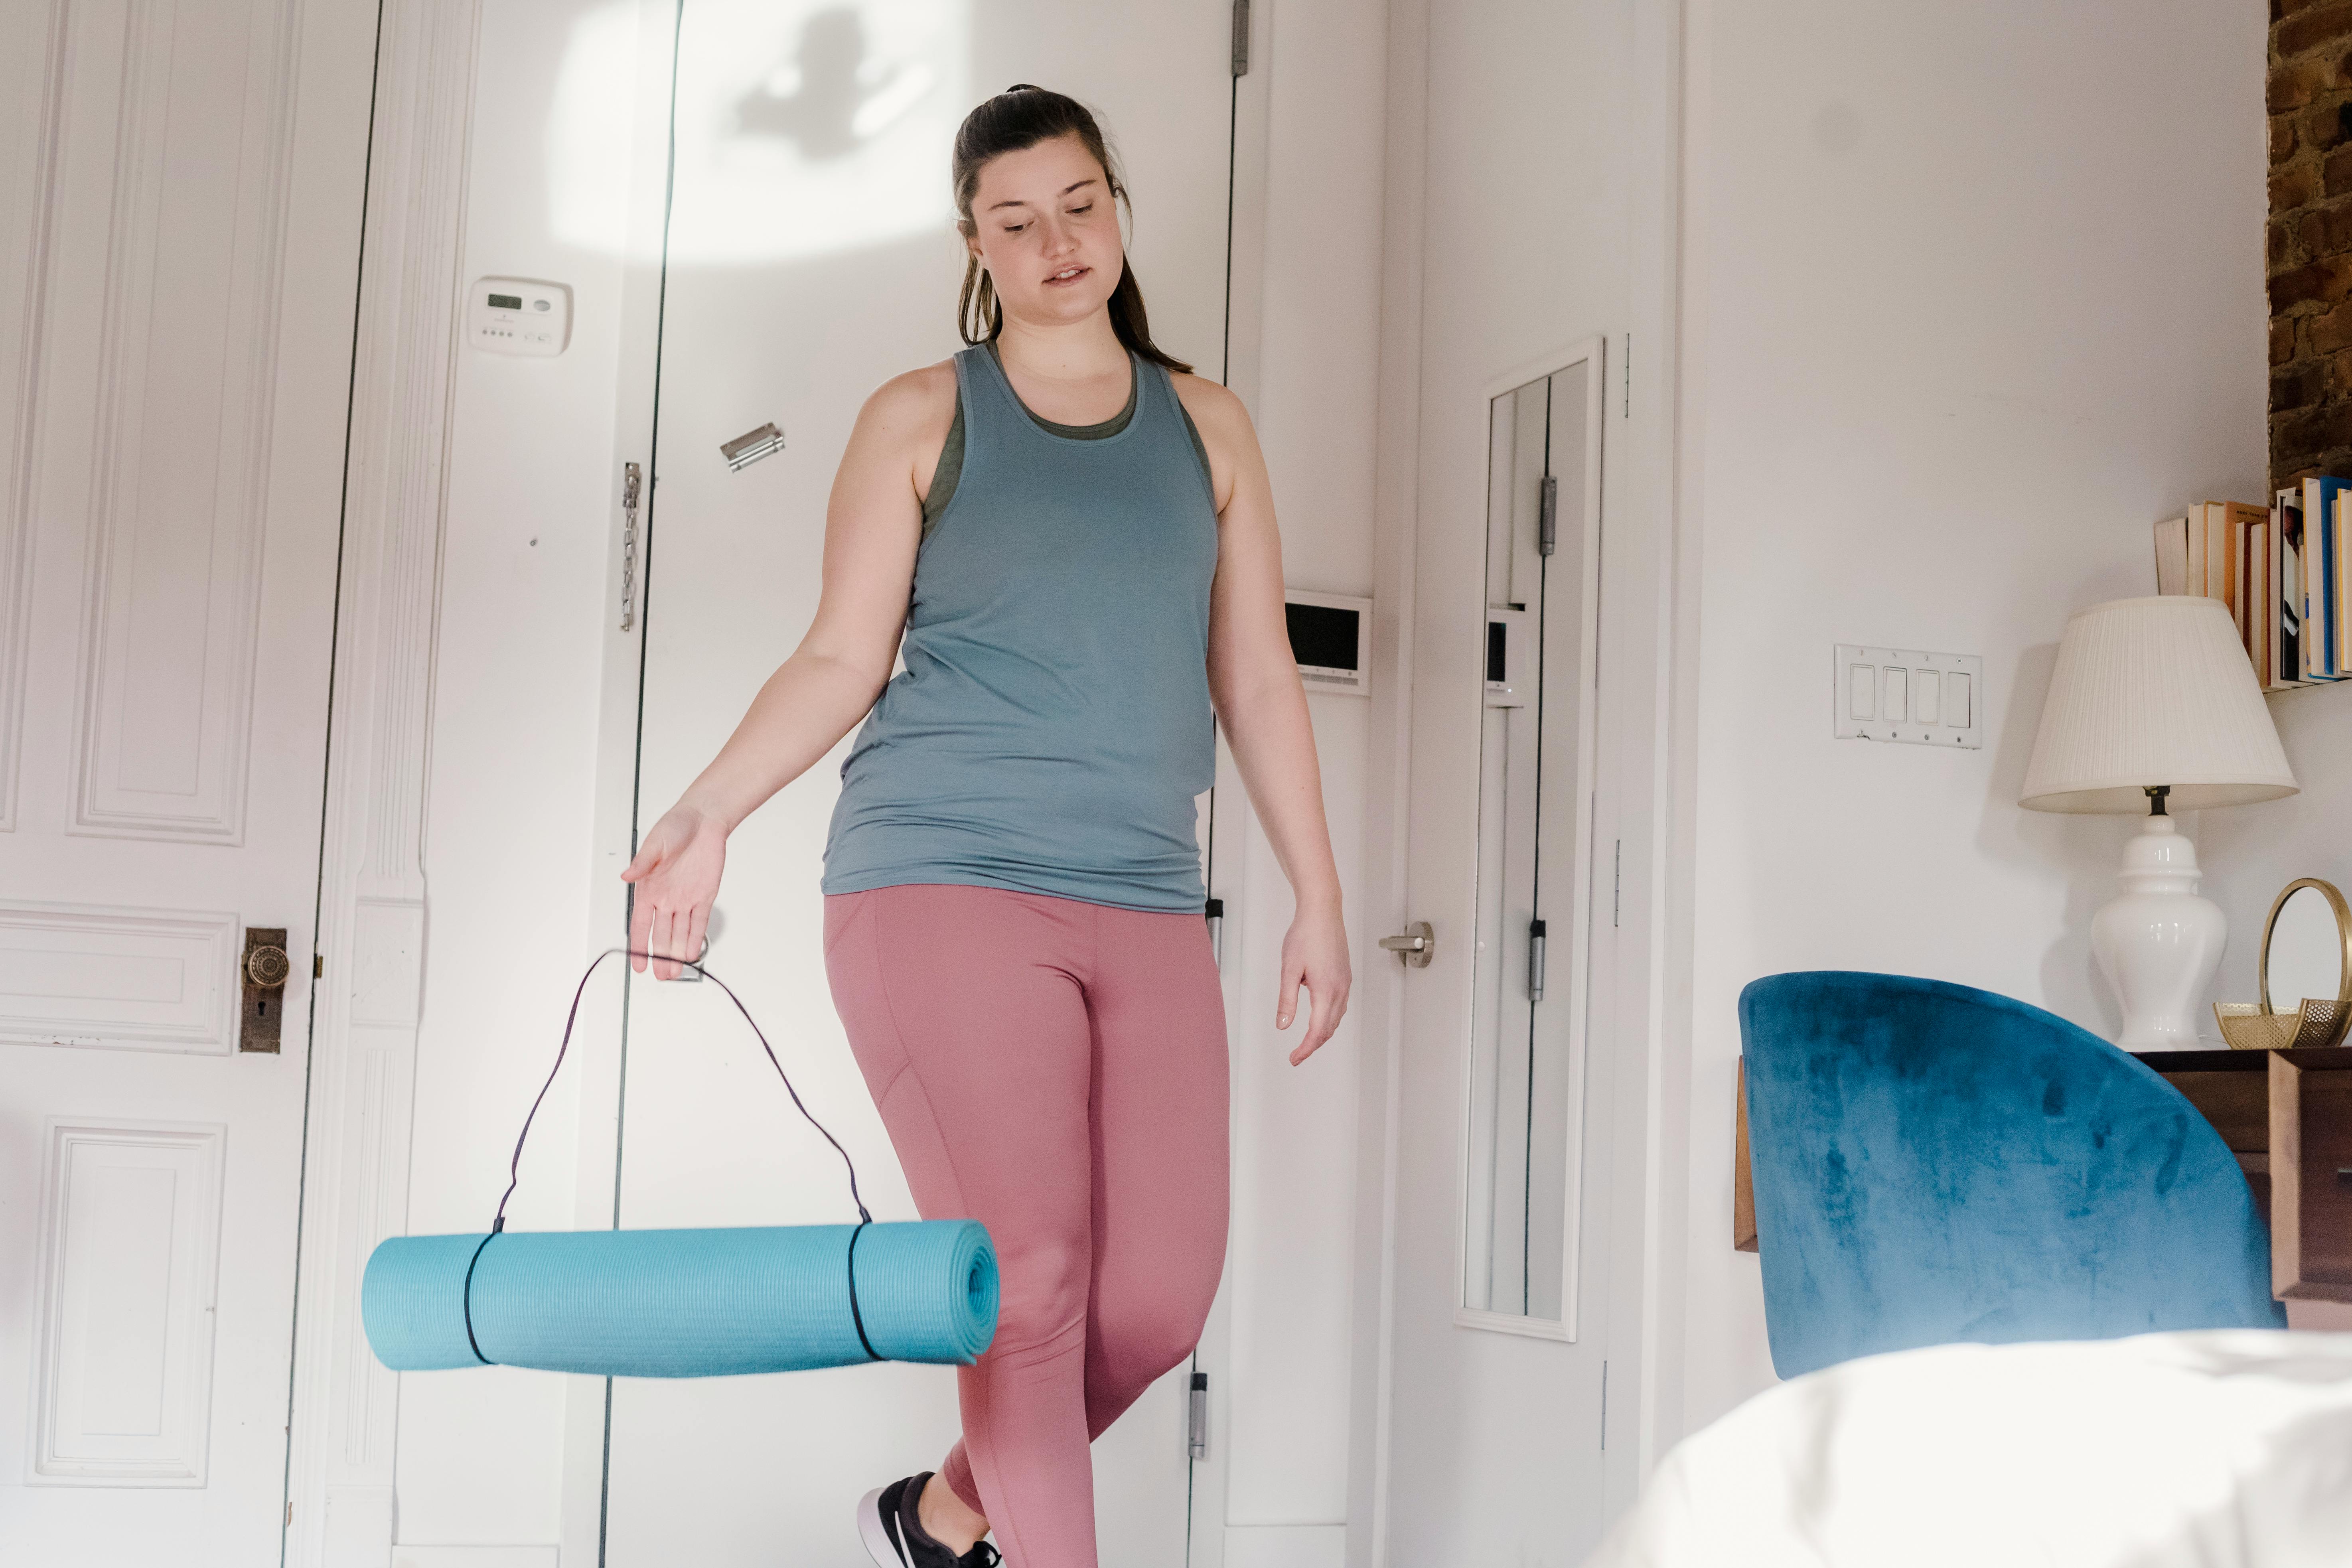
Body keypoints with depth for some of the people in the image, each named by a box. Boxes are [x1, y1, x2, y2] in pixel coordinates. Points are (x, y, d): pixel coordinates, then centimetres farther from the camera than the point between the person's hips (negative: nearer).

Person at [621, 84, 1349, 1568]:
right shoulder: (922, 418, 7)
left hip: (1146, 912, 4)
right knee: (1027, 1277, -10)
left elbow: (1257, 677, 15)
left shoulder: (1207, 427, 15)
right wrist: (705, 816, -10)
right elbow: (842, 656, 3)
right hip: (944, 890, -4)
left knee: (1161, 1296, 0)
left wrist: (1319, 896, 11)